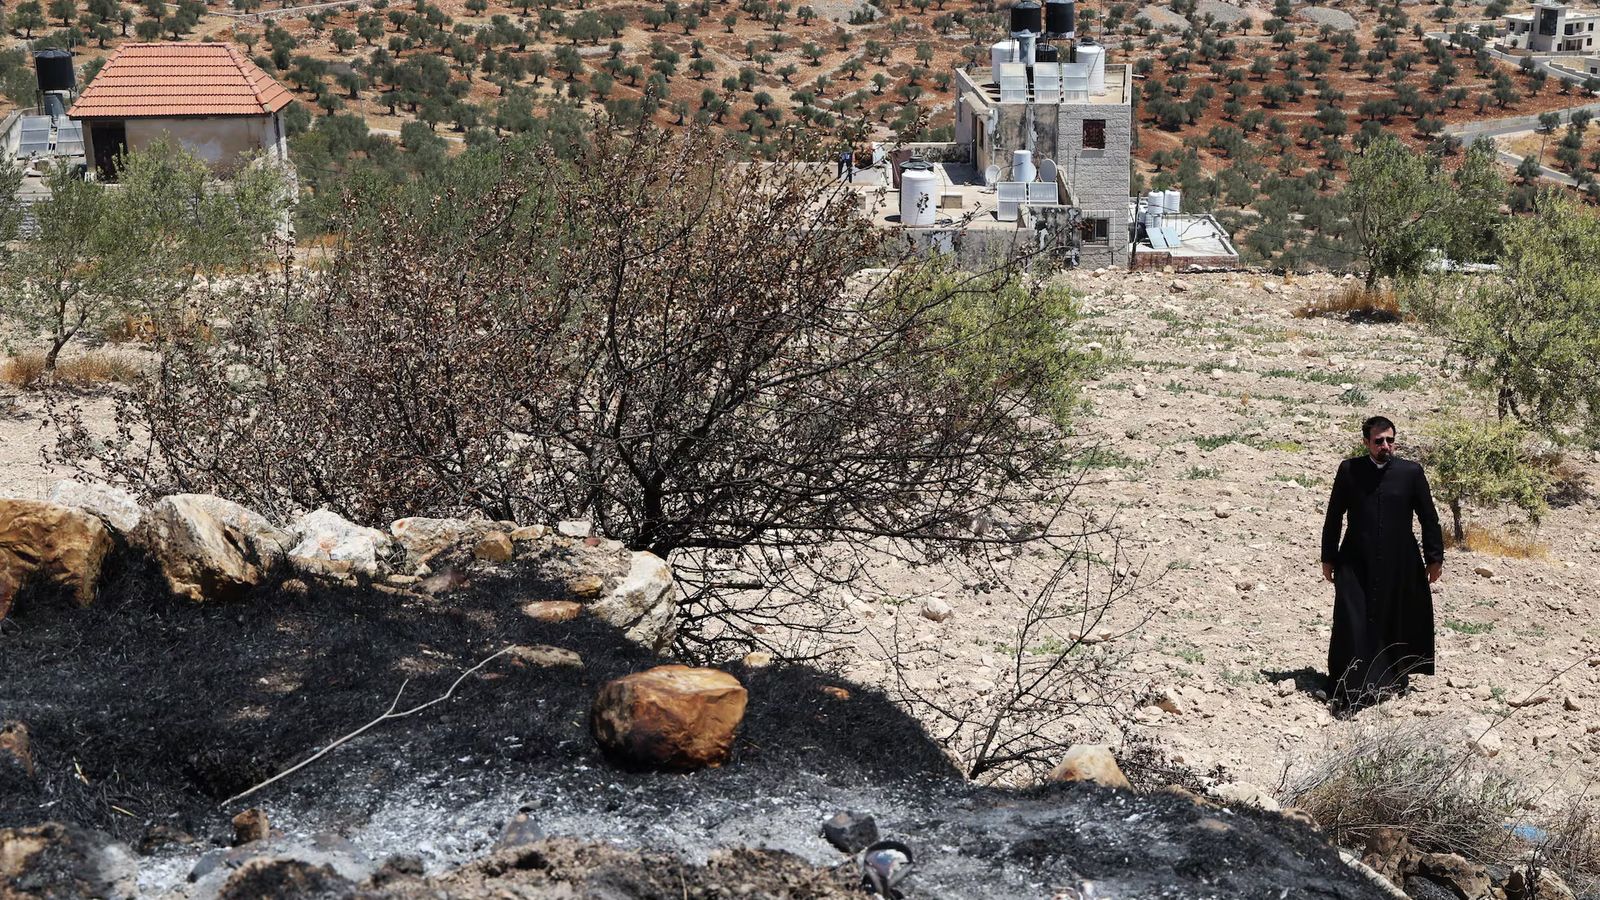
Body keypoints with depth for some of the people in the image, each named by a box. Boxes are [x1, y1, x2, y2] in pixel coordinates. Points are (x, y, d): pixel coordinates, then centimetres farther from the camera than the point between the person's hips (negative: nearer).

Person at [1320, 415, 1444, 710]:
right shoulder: (1349, 470, 0)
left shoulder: (1411, 472, 0)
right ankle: (1350, 689, 0)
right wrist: (1328, 557, 7)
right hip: (1356, 564, -1)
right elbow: (1334, 516, 7)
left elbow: (1429, 517, 6)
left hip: (1400, 565, 1)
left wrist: (1435, 557, 6)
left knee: (1397, 624, 9)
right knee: (1354, 625, -5)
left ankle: (1392, 679, 26)